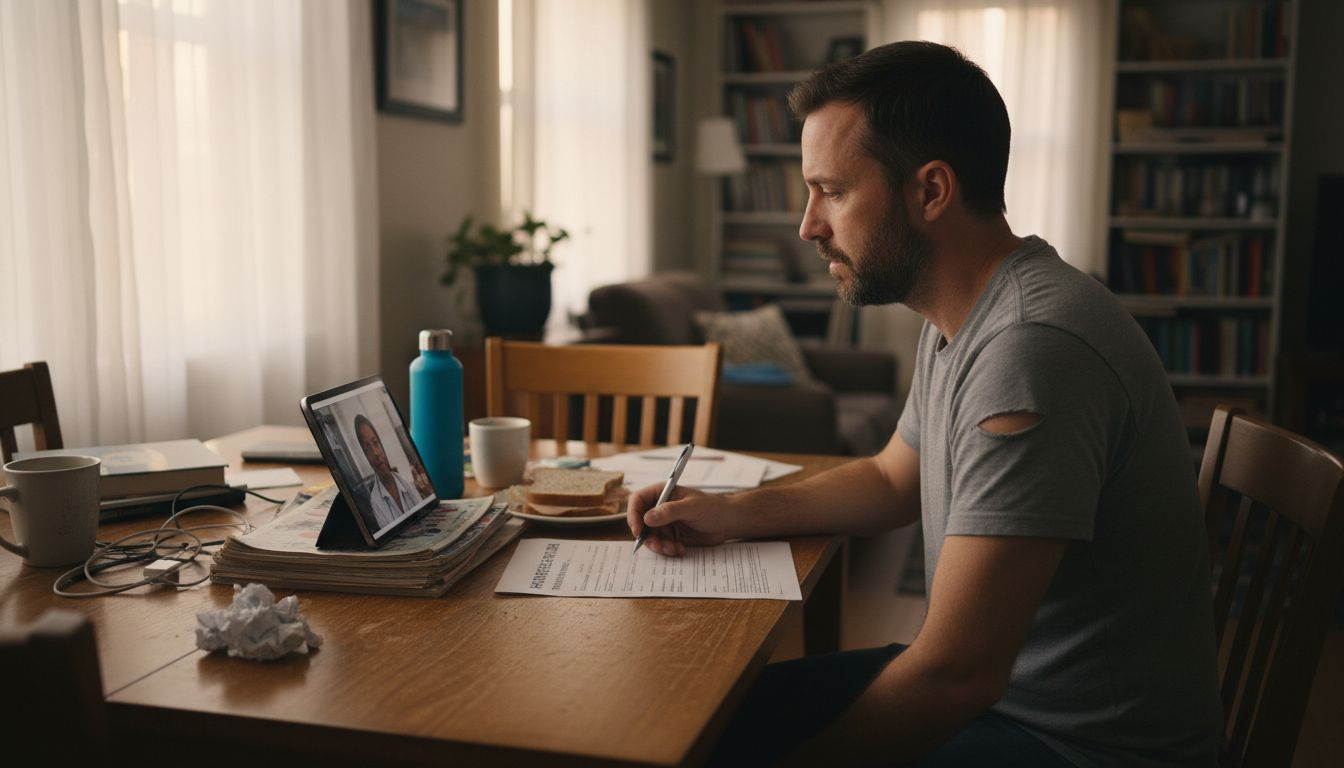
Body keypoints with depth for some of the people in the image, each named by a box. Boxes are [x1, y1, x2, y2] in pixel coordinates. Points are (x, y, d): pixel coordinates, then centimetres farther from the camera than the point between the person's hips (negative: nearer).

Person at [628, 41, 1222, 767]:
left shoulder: (1031, 351, -30)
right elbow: (893, 479, 19)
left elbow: (955, 675, -28)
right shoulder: (955, 324, 3)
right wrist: (734, 513, 7)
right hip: (995, 681, 8)